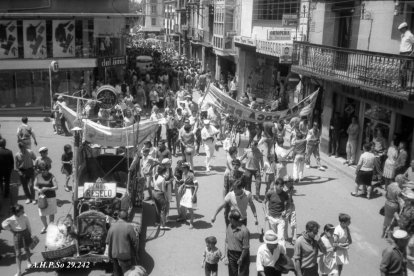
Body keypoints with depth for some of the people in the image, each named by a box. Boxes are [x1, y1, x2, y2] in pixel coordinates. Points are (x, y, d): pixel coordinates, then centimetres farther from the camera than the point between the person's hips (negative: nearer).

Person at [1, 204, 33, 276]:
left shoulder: (25, 217, -15)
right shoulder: (11, 219, -22)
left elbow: (28, 225, -2)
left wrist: (30, 234, 7)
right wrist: (11, 230, -12)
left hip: (25, 233, 2)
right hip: (17, 235, -2)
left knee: (26, 249, 22)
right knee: (18, 253, 2)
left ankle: (29, 261, 52)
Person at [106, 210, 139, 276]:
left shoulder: (112, 226, -6)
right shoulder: (129, 227, -17)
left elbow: (108, 241, -1)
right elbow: (135, 241, -12)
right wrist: (135, 251, 6)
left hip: (114, 254, 4)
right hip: (125, 254, -4)